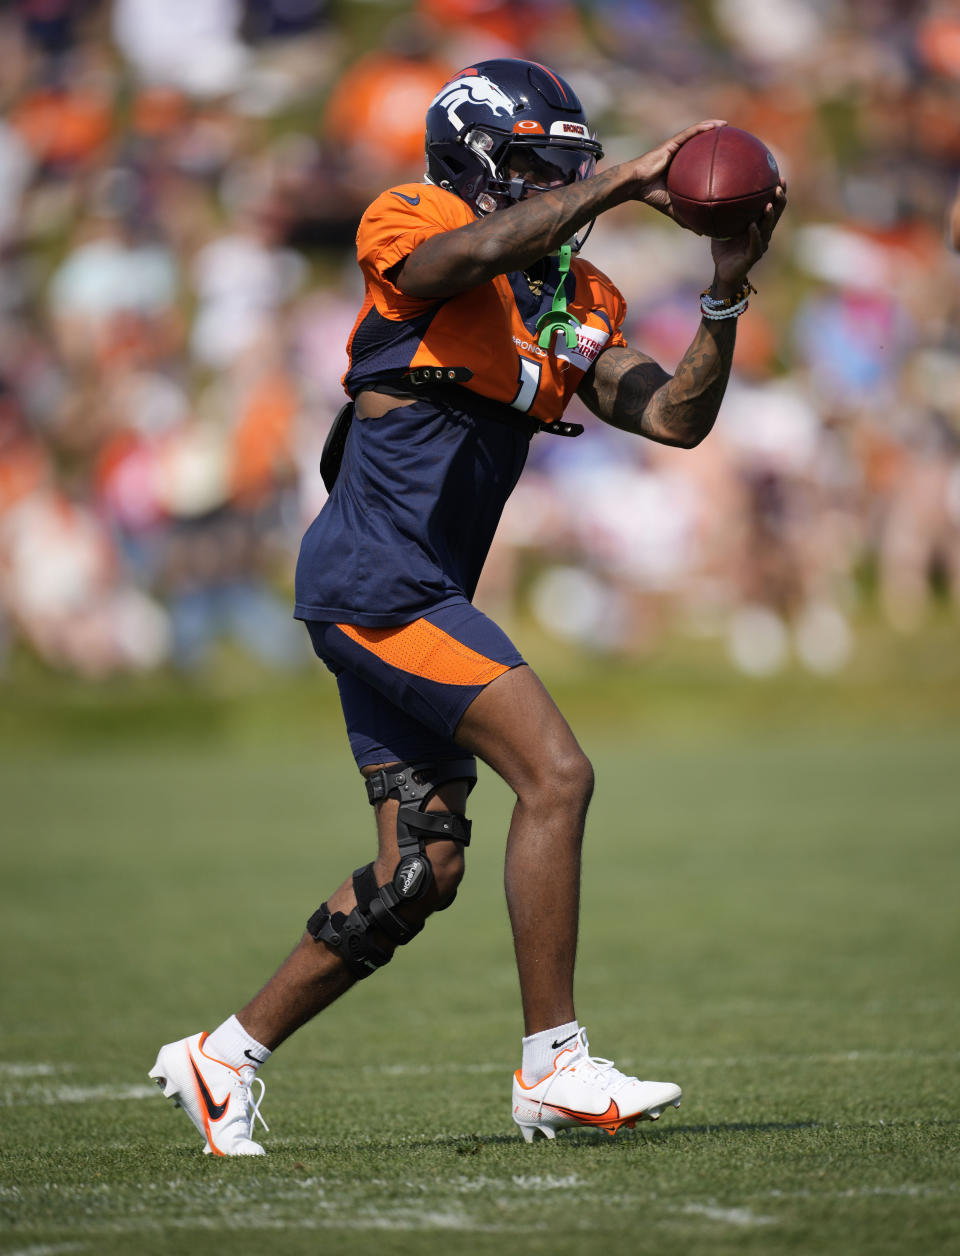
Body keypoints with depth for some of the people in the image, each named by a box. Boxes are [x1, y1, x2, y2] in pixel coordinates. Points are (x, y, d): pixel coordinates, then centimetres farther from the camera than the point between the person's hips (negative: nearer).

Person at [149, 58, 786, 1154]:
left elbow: (676, 418, 7)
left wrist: (725, 293, -5)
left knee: (421, 873, 7)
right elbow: (483, 247, -29)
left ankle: (226, 1057, 18)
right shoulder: (409, 232, -6)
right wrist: (624, 182, -25)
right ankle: (553, 1069, -12)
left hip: (414, 600, 9)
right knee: (554, 774, -17)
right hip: (374, 574, -9)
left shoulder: (574, 309, 15)